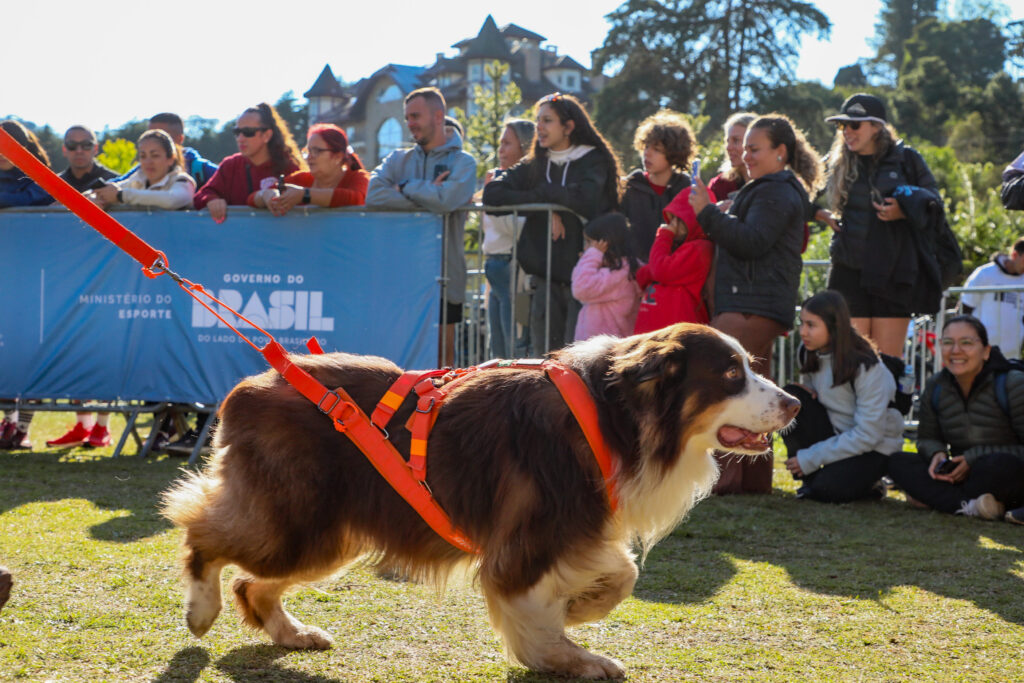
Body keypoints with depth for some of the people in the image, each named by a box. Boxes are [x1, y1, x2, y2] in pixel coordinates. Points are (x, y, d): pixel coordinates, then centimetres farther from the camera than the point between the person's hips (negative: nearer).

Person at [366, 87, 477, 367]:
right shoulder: (398, 159, 15)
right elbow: (374, 195, -5)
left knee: (442, 353, 1)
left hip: (444, 275, -3)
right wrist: (427, 197, -11)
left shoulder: (462, 162, 3)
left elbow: (448, 198, -18)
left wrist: (405, 187, -3)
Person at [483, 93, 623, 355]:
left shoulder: (594, 162, 2)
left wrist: (544, 192, -2)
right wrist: (544, 206, -7)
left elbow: (585, 199, -18)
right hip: (545, 276, 5)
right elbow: (492, 194, 2)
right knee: (543, 357, 2)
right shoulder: (534, 165, 15)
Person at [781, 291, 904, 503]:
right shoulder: (809, 352, -4)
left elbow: (868, 435, -23)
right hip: (835, 433, 6)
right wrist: (804, 390, -11)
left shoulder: (867, 368, -23)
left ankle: (867, 484, 3)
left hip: (875, 447, -6)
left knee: (827, 489, -32)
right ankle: (809, 480, -10)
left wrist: (810, 459, -23)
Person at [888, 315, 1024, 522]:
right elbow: (927, 438, 14)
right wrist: (937, 454, -12)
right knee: (897, 462, -13)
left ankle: (933, 498, -16)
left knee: (1000, 465, -40)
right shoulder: (935, 387, 3)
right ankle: (968, 506, -29)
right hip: (961, 473, 5)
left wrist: (974, 459, -21)